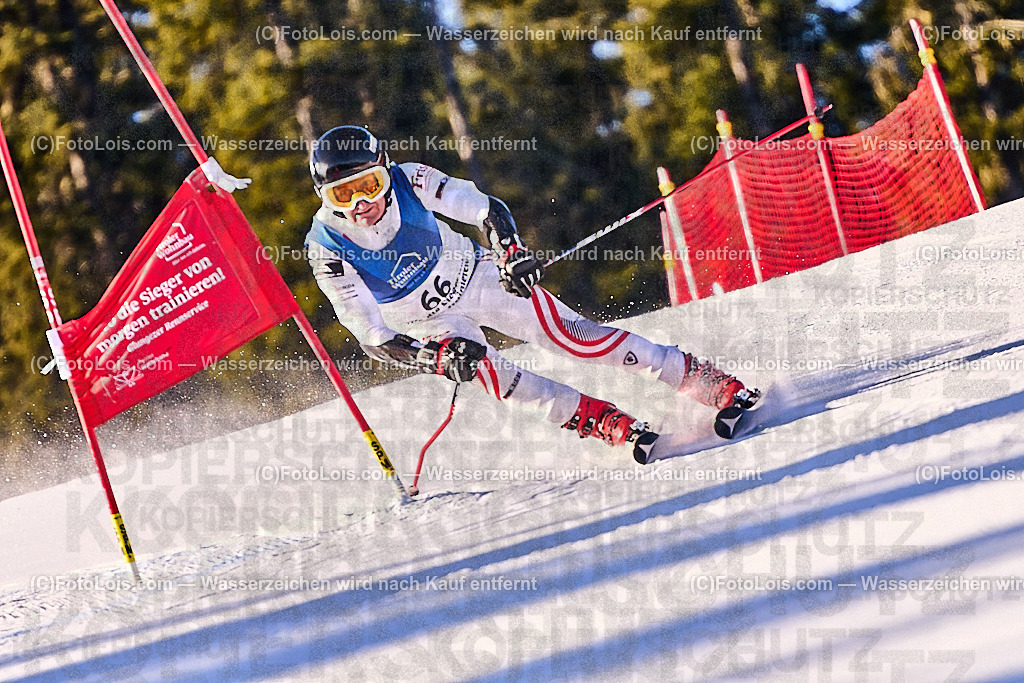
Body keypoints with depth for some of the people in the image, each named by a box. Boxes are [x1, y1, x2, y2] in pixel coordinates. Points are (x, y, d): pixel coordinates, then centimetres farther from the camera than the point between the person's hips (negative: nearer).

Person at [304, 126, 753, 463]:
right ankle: (611, 426, -16)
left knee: (570, 335, -10)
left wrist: (510, 251, -40)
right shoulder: (327, 249, -28)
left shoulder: (408, 181, -26)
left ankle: (707, 381, -7)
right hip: (427, 325, 0)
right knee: (486, 373, -22)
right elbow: (370, 334, -29)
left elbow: (486, 209, -19)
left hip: (473, 274, 0)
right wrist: (437, 356, -43)